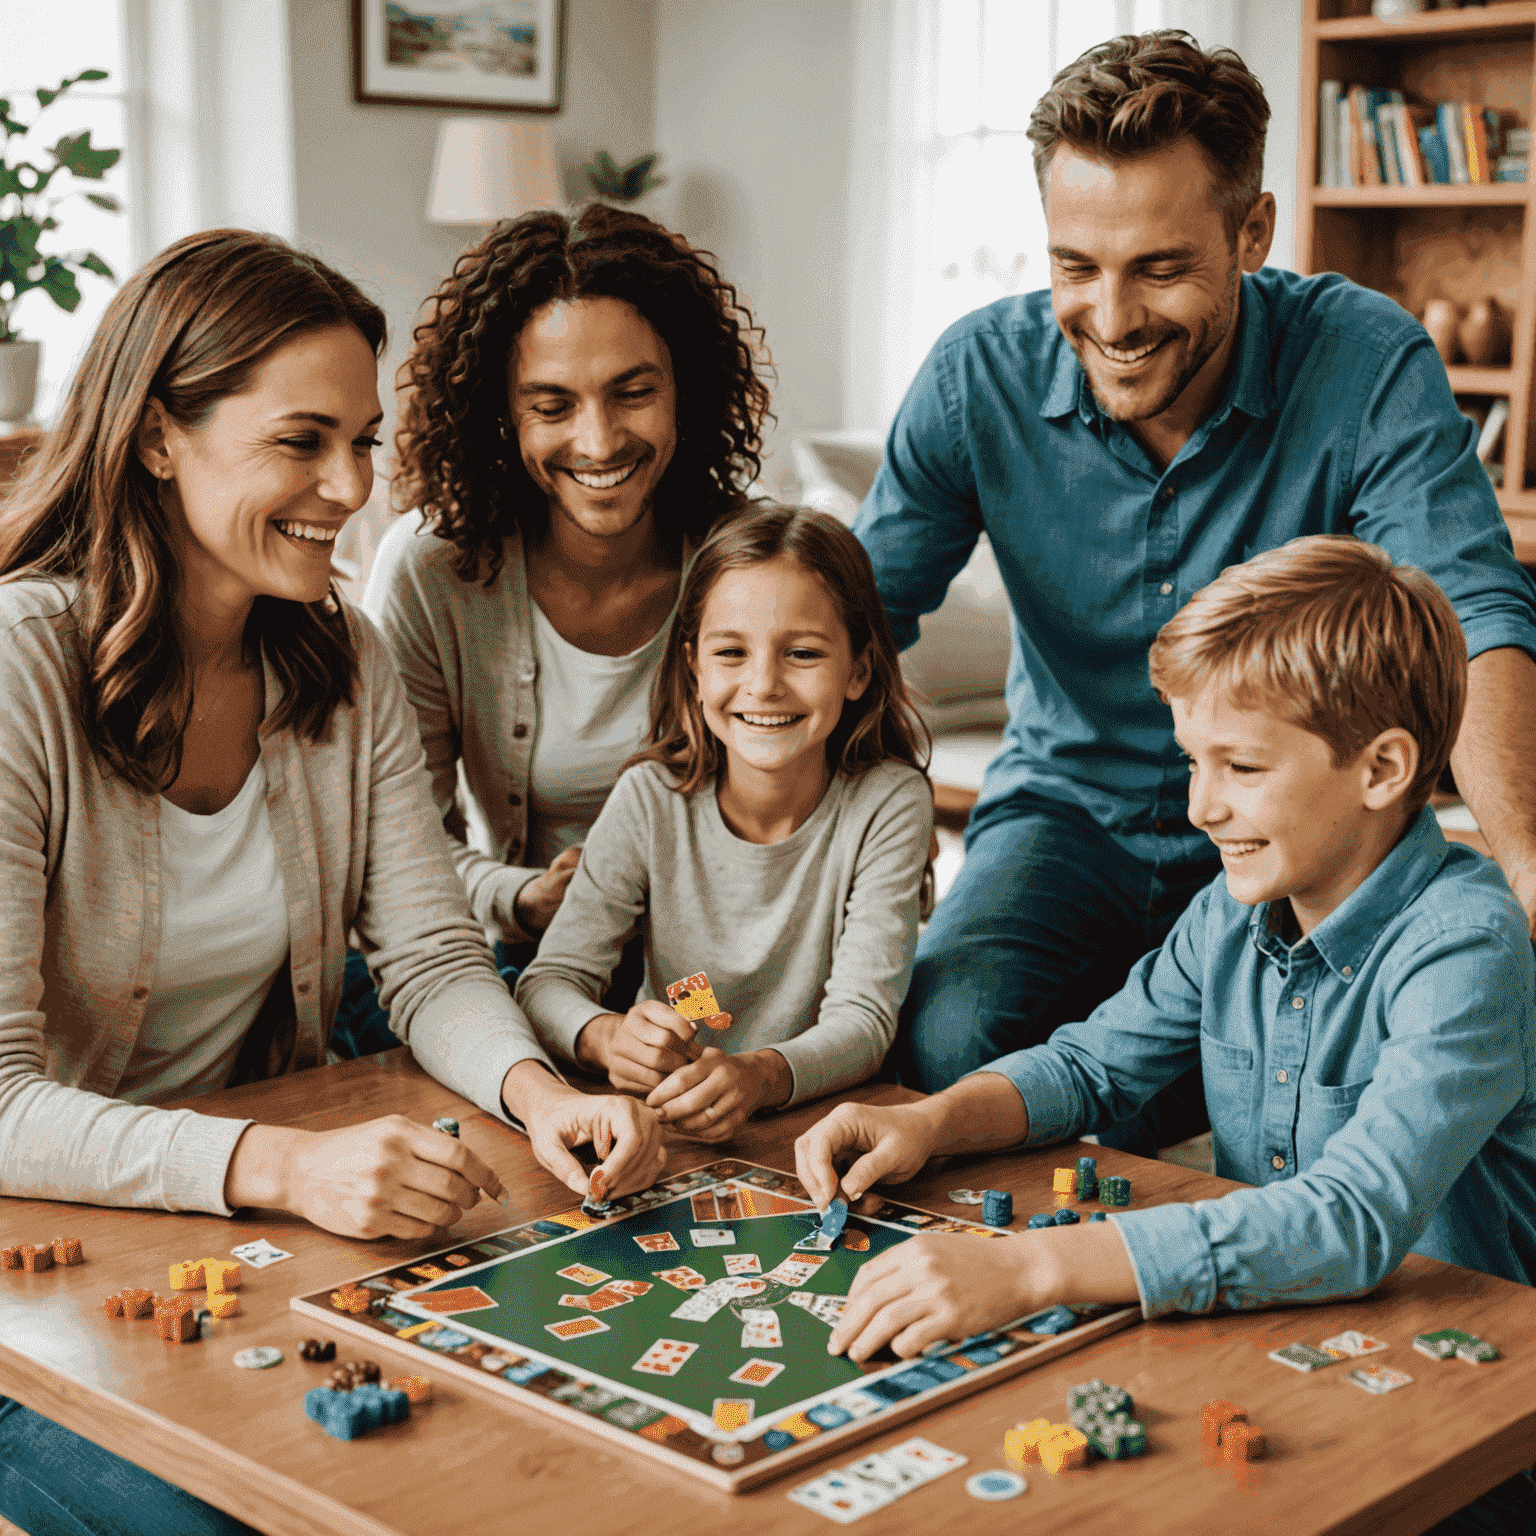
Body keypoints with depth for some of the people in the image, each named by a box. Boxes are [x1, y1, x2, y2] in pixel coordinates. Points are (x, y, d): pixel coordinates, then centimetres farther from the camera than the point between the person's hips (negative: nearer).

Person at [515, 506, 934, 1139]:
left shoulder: (888, 804, -11)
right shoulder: (652, 800, -8)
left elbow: (863, 1017, -16)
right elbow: (551, 980, -7)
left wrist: (756, 1075, -37)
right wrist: (607, 1037, -30)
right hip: (657, 1112, 1)